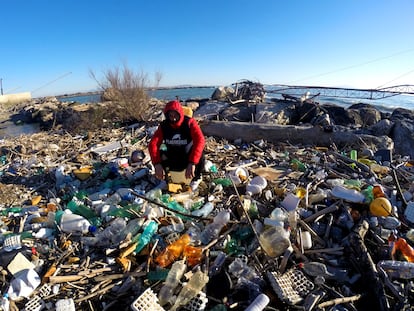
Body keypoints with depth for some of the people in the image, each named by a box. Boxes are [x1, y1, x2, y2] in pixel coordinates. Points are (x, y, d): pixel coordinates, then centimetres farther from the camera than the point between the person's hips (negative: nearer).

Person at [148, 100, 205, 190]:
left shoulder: (190, 123, -21)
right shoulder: (163, 126, -11)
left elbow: (200, 141, -36)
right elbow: (153, 144, -20)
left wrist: (192, 163, -47)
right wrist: (157, 164, -35)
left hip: (188, 159, -2)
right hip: (173, 161, 3)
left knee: (199, 152, -33)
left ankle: (196, 177, -3)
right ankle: (165, 177, 8)